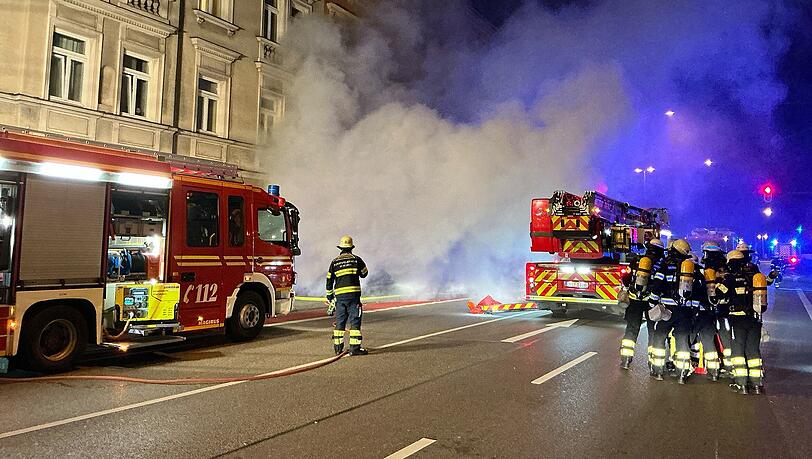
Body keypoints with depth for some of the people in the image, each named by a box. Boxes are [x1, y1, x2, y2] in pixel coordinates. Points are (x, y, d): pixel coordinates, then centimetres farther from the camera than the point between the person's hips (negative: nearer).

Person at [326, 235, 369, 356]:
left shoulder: (334, 262, 9)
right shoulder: (356, 259, 1)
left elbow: (329, 281, 12)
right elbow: (364, 273, 15)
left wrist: (329, 297, 22)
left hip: (339, 295, 3)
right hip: (353, 294, -3)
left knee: (340, 321, 12)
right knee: (355, 321, -1)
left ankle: (338, 347, 16)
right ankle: (355, 348, -5)